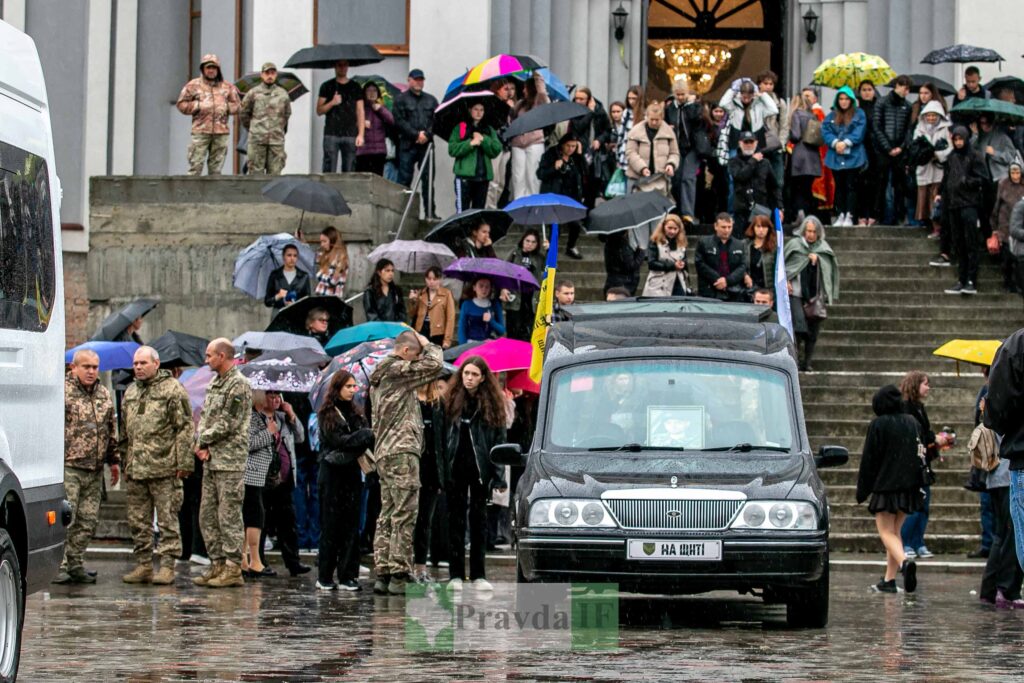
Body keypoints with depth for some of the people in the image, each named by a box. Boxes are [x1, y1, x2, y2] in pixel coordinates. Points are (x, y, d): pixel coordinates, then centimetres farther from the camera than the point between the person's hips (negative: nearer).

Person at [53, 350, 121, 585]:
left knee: (88, 521, 7)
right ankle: (59, 566, -6)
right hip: (68, 466, -6)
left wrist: (114, 460, 22)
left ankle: (75, 564, 14)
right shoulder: (62, 392, -5)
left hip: (95, 470, 6)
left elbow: (112, 431, 24)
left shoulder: (104, 394, 16)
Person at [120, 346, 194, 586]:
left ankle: (167, 566, -1)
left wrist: (183, 462, -11)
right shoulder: (130, 392, 18)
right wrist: (124, 462, 19)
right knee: (138, 521, 8)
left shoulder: (172, 389, -3)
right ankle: (143, 565, 15)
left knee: (167, 519, -3)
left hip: (163, 467, -7)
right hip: (135, 469, 7)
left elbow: (185, 427, -7)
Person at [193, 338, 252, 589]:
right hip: (211, 460, 9)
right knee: (208, 515, 10)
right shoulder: (214, 383, 17)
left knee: (229, 516, -7)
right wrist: (202, 445, -1)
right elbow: (205, 416, 16)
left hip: (230, 461, -9)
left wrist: (203, 441, -6)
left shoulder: (238, 385, -11)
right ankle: (218, 564, 16)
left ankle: (233, 568, -3)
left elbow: (227, 424, -16)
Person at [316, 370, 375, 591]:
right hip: (332, 475, -5)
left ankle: (347, 576, 4)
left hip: (352, 473, 5)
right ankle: (324, 577, 3)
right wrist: (365, 435, -15)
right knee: (331, 526, -2)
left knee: (351, 525, 2)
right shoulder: (327, 414, -3)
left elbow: (366, 440, 6)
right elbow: (338, 440, -14)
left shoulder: (355, 413, 14)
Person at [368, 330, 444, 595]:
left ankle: (382, 572, 6)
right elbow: (435, 366, -9)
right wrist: (428, 345, 6)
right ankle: (398, 574, -12)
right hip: (402, 452, -10)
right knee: (404, 515, -9)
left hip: (383, 453, 10)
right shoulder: (397, 370, -8)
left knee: (387, 515, 9)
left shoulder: (379, 378, 22)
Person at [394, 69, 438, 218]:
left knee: (428, 179, 2)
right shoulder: (401, 99, 4)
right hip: (407, 145, -3)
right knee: (404, 179, -4)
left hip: (426, 144, 3)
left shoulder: (431, 100, 17)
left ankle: (430, 211, 5)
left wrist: (426, 134, -9)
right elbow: (399, 121, -5)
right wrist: (416, 134, -12)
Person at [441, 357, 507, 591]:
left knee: (479, 520, 5)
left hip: (480, 470, 0)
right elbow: (441, 438, 0)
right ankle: (456, 574, 7)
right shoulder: (451, 402, 2)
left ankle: (478, 575, 9)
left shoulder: (492, 405, 2)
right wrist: (441, 473, -7)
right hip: (455, 470, 0)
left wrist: (499, 476, -6)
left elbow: (499, 441, 1)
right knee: (456, 520, 4)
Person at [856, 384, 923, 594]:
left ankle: (904, 561, -31)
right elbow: (920, 455, 13)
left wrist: (863, 490, -1)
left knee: (886, 532, -4)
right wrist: (918, 486, 18)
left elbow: (869, 459, -8)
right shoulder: (911, 423, 9)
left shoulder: (878, 425, -9)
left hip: (885, 486, -6)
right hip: (908, 487, 6)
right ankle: (889, 580, 15)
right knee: (895, 531, 14)